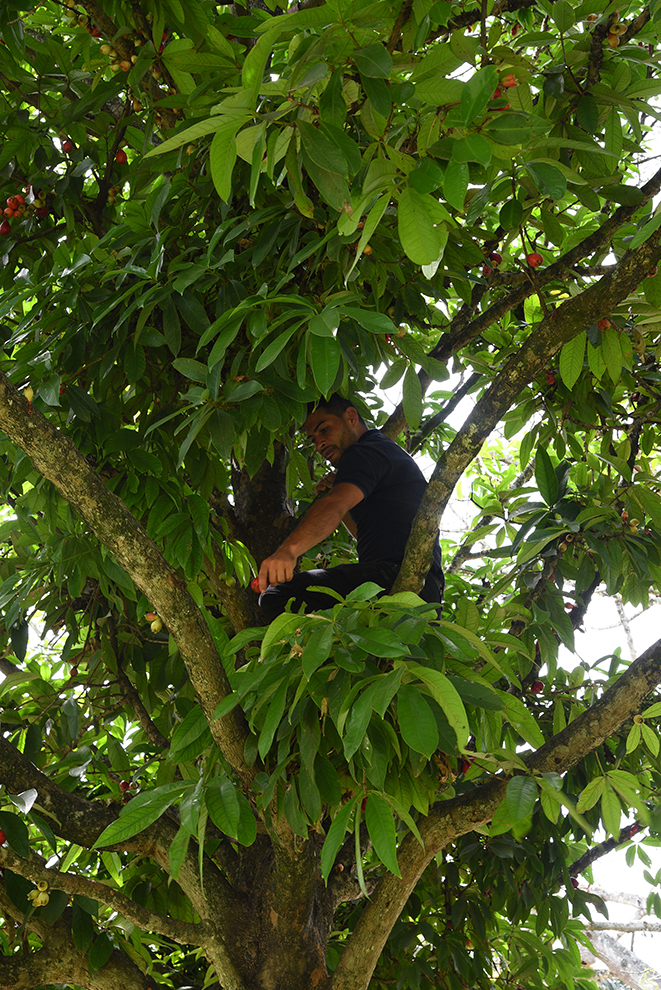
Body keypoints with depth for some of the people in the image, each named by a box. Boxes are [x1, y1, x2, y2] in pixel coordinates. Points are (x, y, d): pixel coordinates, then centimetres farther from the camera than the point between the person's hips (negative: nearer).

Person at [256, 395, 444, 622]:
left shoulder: (364, 452, -3)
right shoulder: (393, 453, 30)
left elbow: (334, 507, -25)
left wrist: (289, 549, -41)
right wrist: (337, 497, 24)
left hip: (393, 575, -11)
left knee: (278, 595, -23)